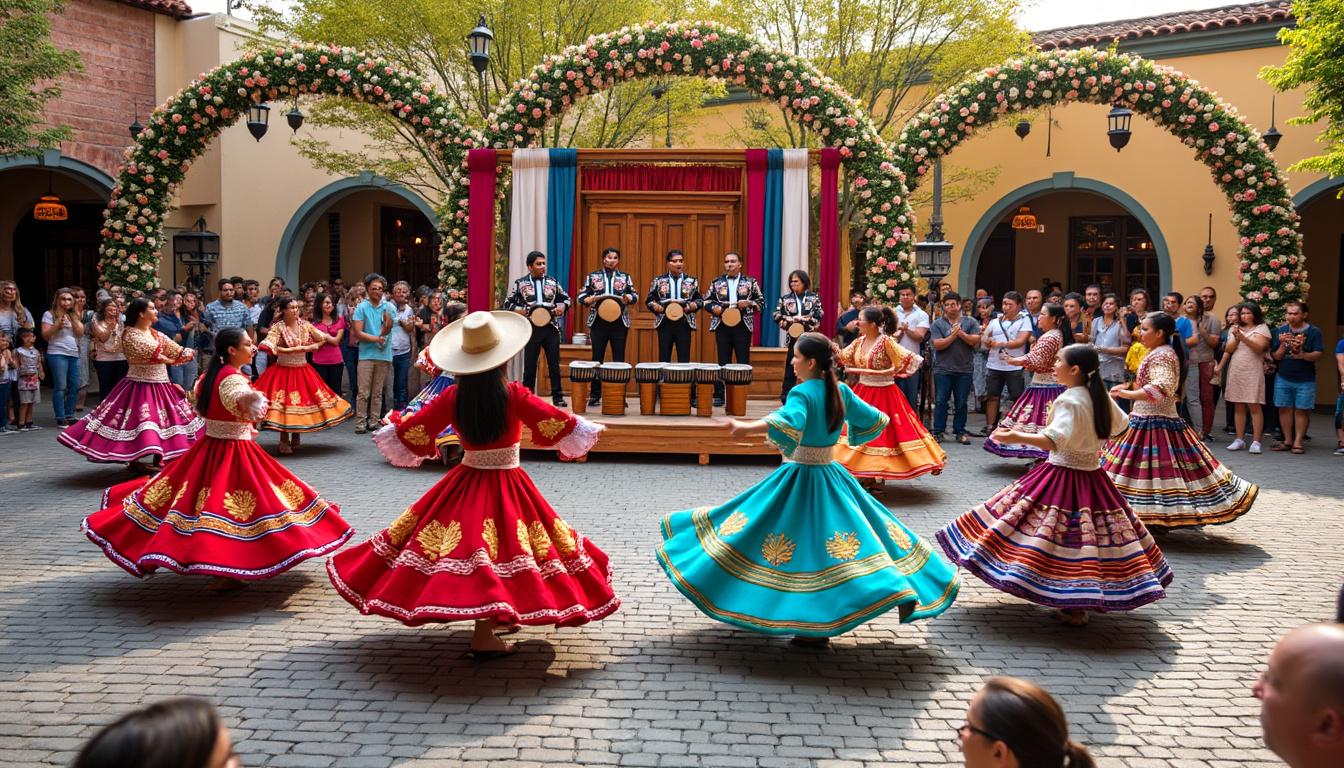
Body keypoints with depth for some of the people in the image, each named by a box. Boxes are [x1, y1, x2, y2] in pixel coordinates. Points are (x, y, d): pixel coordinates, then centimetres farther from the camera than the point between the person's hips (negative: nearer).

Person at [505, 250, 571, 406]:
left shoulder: (553, 282, 8)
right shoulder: (520, 283, 3)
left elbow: (567, 299, 15)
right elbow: (508, 303, 7)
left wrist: (563, 307, -6)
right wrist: (517, 310, -13)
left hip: (551, 328, 1)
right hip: (531, 328, -1)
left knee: (554, 363, 3)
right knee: (530, 364, 4)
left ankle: (557, 397, 9)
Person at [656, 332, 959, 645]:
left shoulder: (802, 393, -17)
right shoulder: (841, 391, 4)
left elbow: (788, 423, -39)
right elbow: (874, 421, 16)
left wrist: (748, 427, -41)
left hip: (799, 478, -7)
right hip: (831, 475, 7)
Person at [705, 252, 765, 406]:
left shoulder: (750, 282, 5)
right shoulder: (717, 282, 8)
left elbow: (762, 302, 5)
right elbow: (707, 301, 10)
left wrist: (748, 303, -12)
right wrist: (714, 308, -9)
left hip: (743, 326, -1)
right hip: (722, 326, 1)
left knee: (743, 362, 1)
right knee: (723, 361, 3)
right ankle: (719, 395, 7)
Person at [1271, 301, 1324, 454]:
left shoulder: (1314, 332, -3)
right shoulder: (1282, 331, 5)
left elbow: (1318, 354, -11)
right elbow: (1276, 357, 4)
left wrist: (1302, 355, -28)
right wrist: (1283, 345, -15)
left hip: (1305, 380, -3)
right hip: (1283, 378, 3)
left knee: (1301, 410, -1)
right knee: (1285, 409, 4)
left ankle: (1297, 442, 3)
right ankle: (1287, 440, 13)